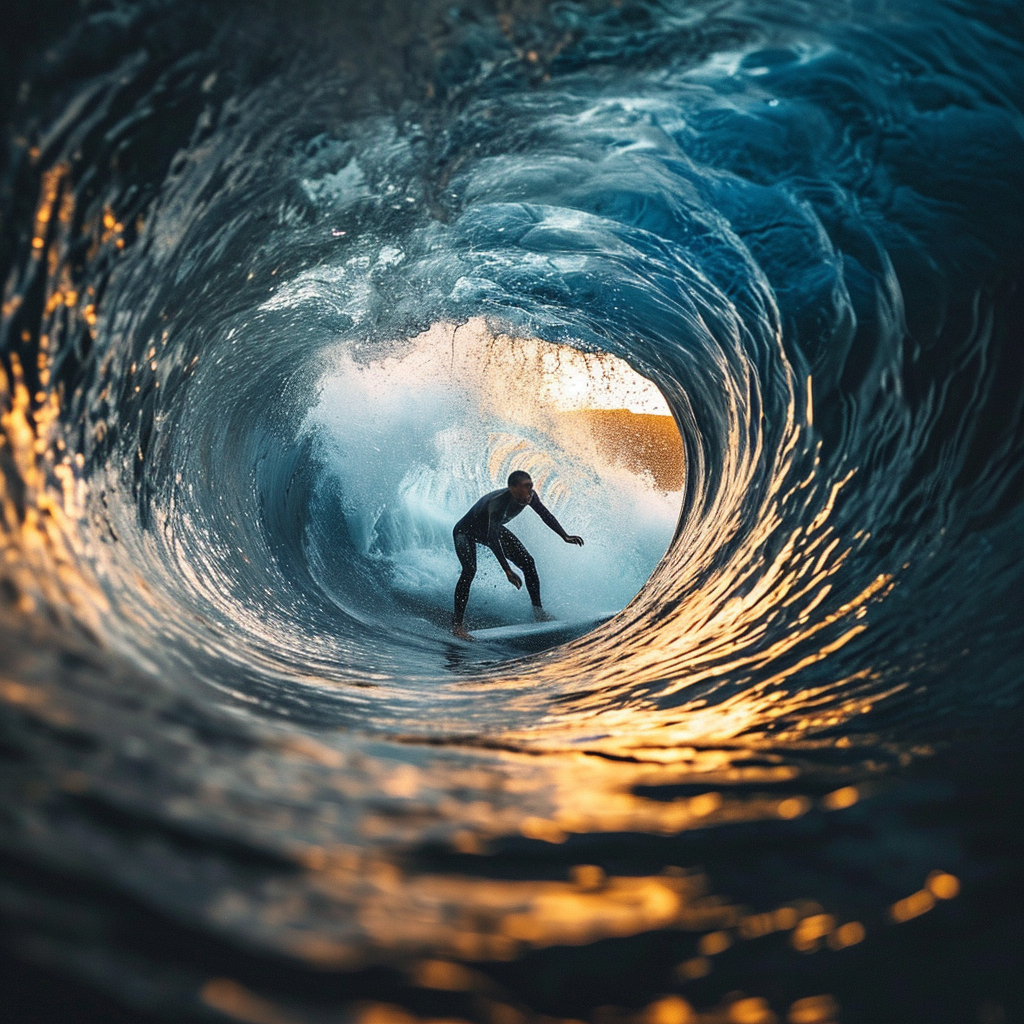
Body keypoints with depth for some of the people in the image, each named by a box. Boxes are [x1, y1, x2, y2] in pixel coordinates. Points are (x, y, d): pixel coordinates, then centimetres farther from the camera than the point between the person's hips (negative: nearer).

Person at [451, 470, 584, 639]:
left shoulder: (529, 496, -21)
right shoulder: (498, 502, -42)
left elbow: (546, 516, -3)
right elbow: (492, 539, -48)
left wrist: (566, 537, -7)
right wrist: (507, 570, -54)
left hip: (492, 529, 7)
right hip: (466, 532, -7)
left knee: (527, 562, -3)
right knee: (470, 570, -30)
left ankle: (538, 612, 7)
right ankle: (457, 624, -25)